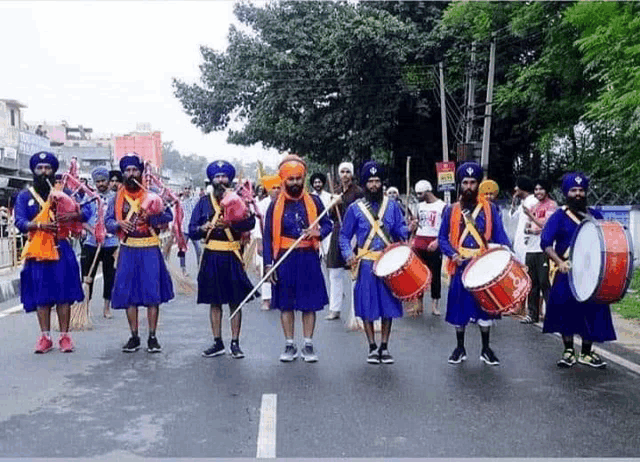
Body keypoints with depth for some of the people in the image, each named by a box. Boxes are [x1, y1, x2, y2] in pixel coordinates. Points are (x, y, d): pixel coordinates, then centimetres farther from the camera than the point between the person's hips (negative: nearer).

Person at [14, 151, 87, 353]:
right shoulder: (24, 196, 8)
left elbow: (86, 211, 0)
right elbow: (19, 222, -5)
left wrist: (71, 216, -22)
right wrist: (40, 225, -24)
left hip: (61, 249, -1)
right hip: (37, 251, 1)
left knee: (64, 293, -2)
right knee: (41, 295, 3)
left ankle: (64, 336, 5)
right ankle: (45, 337, 11)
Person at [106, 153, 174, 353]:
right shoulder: (117, 197, 10)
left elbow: (168, 217, -1)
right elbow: (108, 222, 7)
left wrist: (152, 216, -18)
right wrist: (120, 223, -14)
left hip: (150, 249, -2)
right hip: (128, 250, 2)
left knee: (153, 292, -3)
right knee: (128, 293, 3)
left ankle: (152, 337, 5)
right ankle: (134, 337, 14)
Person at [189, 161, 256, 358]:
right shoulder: (204, 202, 9)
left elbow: (250, 222, -13)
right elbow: (192, 231, 5)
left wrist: (230, 223, -28)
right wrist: (203, 228, -16)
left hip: (232, 256, -2)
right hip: (211, 256, 2)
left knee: (235, 301, 2)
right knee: (214, 301, 8)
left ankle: (235, 343, 11)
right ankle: (218, 342, 18)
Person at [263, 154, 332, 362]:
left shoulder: (314, 201, 3)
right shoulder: (276, 205, 1)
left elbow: (327, 224, 9)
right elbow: (268, 236, 1)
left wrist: (318, 232, -14)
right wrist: (268, 264, -5)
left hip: (309, 259, 0)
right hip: (285, 259, 0)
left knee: (309, 303, 5)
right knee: (286, 304, 6)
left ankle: (308, 345, 16)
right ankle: (289, 346, 18)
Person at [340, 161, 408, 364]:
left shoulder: (392, 205, 7)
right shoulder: (355, 208, 2)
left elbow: (400, 229, 7)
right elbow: (344, 236, 5)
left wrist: (409, 231, -16)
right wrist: (348, 254, -11)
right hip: (366, 264, -1)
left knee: (389, 305, 4)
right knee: (368, 307, 1)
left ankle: (384, 347, 16)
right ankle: (372, 347, 15)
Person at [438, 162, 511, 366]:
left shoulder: (490, 208, 3)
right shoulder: (451, 210, 5)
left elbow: (499, 236, 1)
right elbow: (442, 238, 7)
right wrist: (453, 254, -10)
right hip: (460, 267, 1)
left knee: (485, 307, 7)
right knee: (459, 307, 7)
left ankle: (486, 349, 21)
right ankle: (460, 348, 22)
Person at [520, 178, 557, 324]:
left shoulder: (552, 205, -1)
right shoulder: (533, 207, 20)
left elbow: (546, 225, -13)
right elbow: (526, 227, 20)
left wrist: (530, 216, -17)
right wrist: (529, 230, -2)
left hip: (544, 250, -7)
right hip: (531, 249, 7)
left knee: (544, 282, -10)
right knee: (532, 282, 9)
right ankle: (532, 314, 15)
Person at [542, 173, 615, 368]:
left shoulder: (595, 215, 11)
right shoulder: (559, 216, -2)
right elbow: (546, 243, -11)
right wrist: (559, 262, -26)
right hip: (566, 273, -3)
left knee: (592, 311, 3)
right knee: (566, 310, -1)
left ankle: (586, 352, 18)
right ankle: (568, 351, 15)